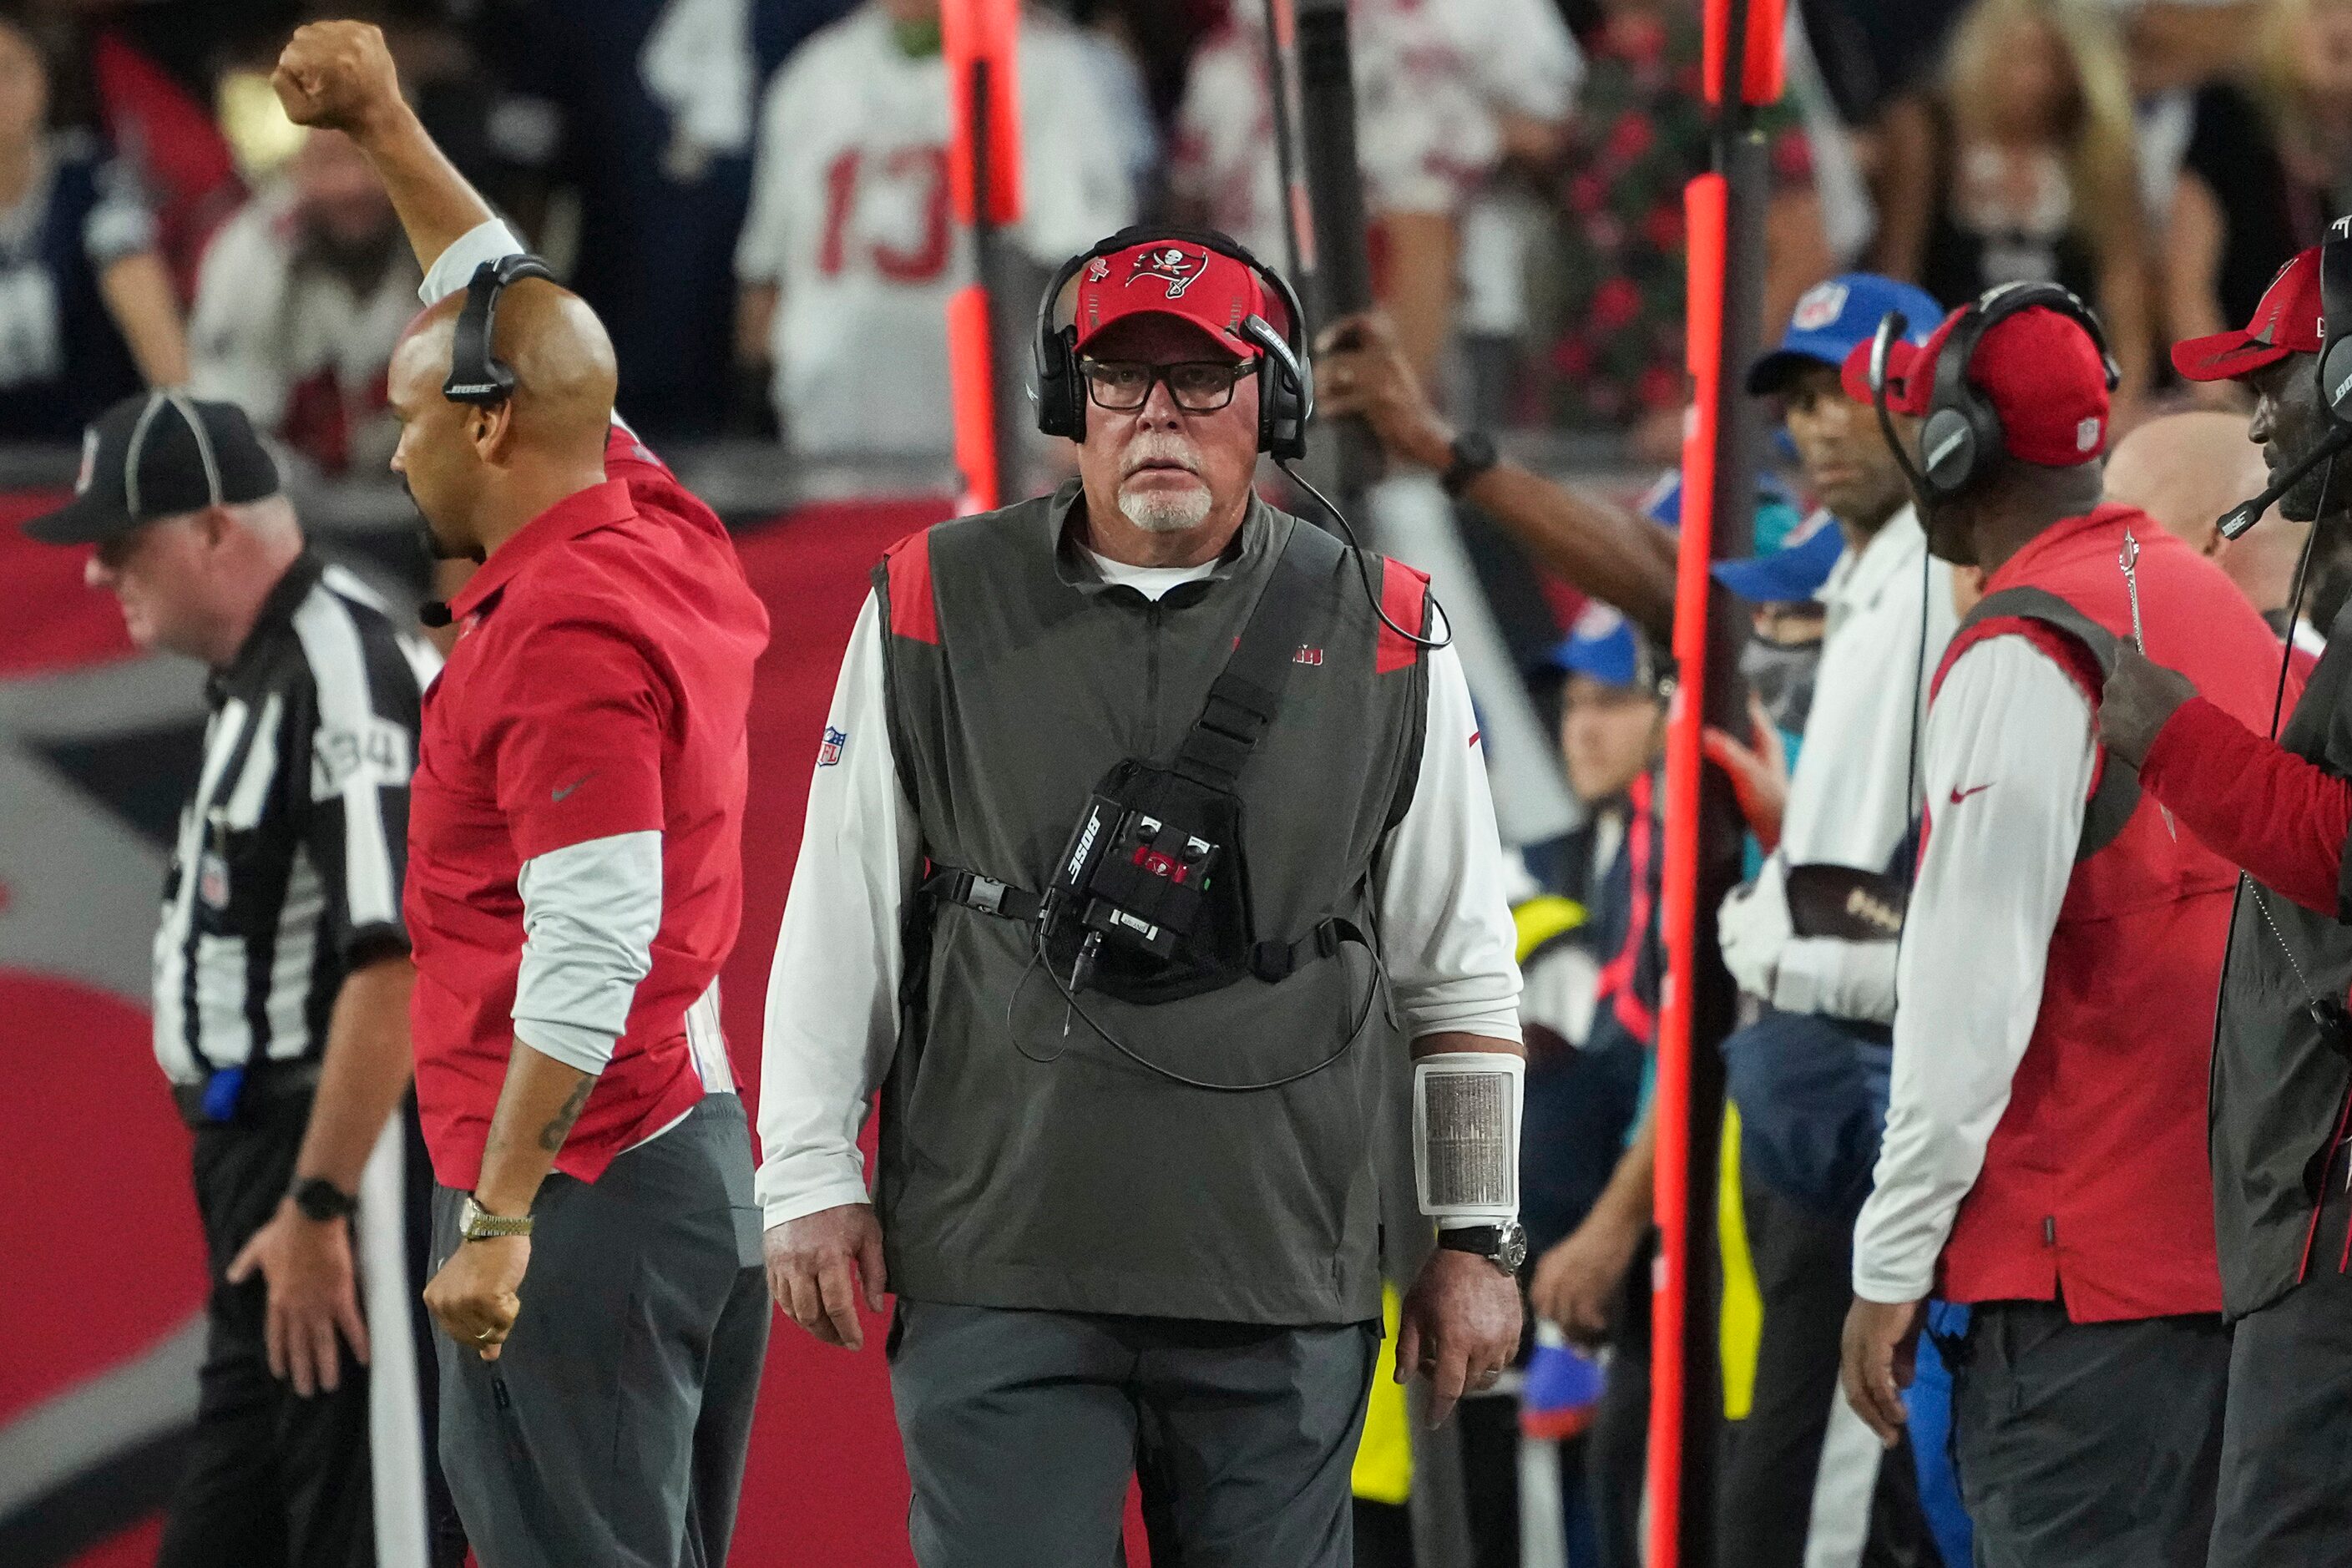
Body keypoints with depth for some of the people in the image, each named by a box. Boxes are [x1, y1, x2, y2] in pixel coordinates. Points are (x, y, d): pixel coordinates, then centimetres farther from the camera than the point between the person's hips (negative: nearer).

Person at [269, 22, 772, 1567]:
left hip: (580, 1188, -10)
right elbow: (508, 305, 26)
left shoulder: (565, 632, -17)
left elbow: (589, 956, -22)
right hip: (707, 1153, 10)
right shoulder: (667, 539, 10)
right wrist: (389, 131, 30)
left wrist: (497, 1220, -21)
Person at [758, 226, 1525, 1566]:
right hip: (999, 1265, -1)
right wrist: (811, 1180, 5)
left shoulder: (1384, 640, 6)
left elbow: (1462, 975, 11)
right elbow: (838, 925, 10)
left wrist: (1478, 1241, 9)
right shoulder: (936, 612, 5)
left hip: (1284, 1279, 1)